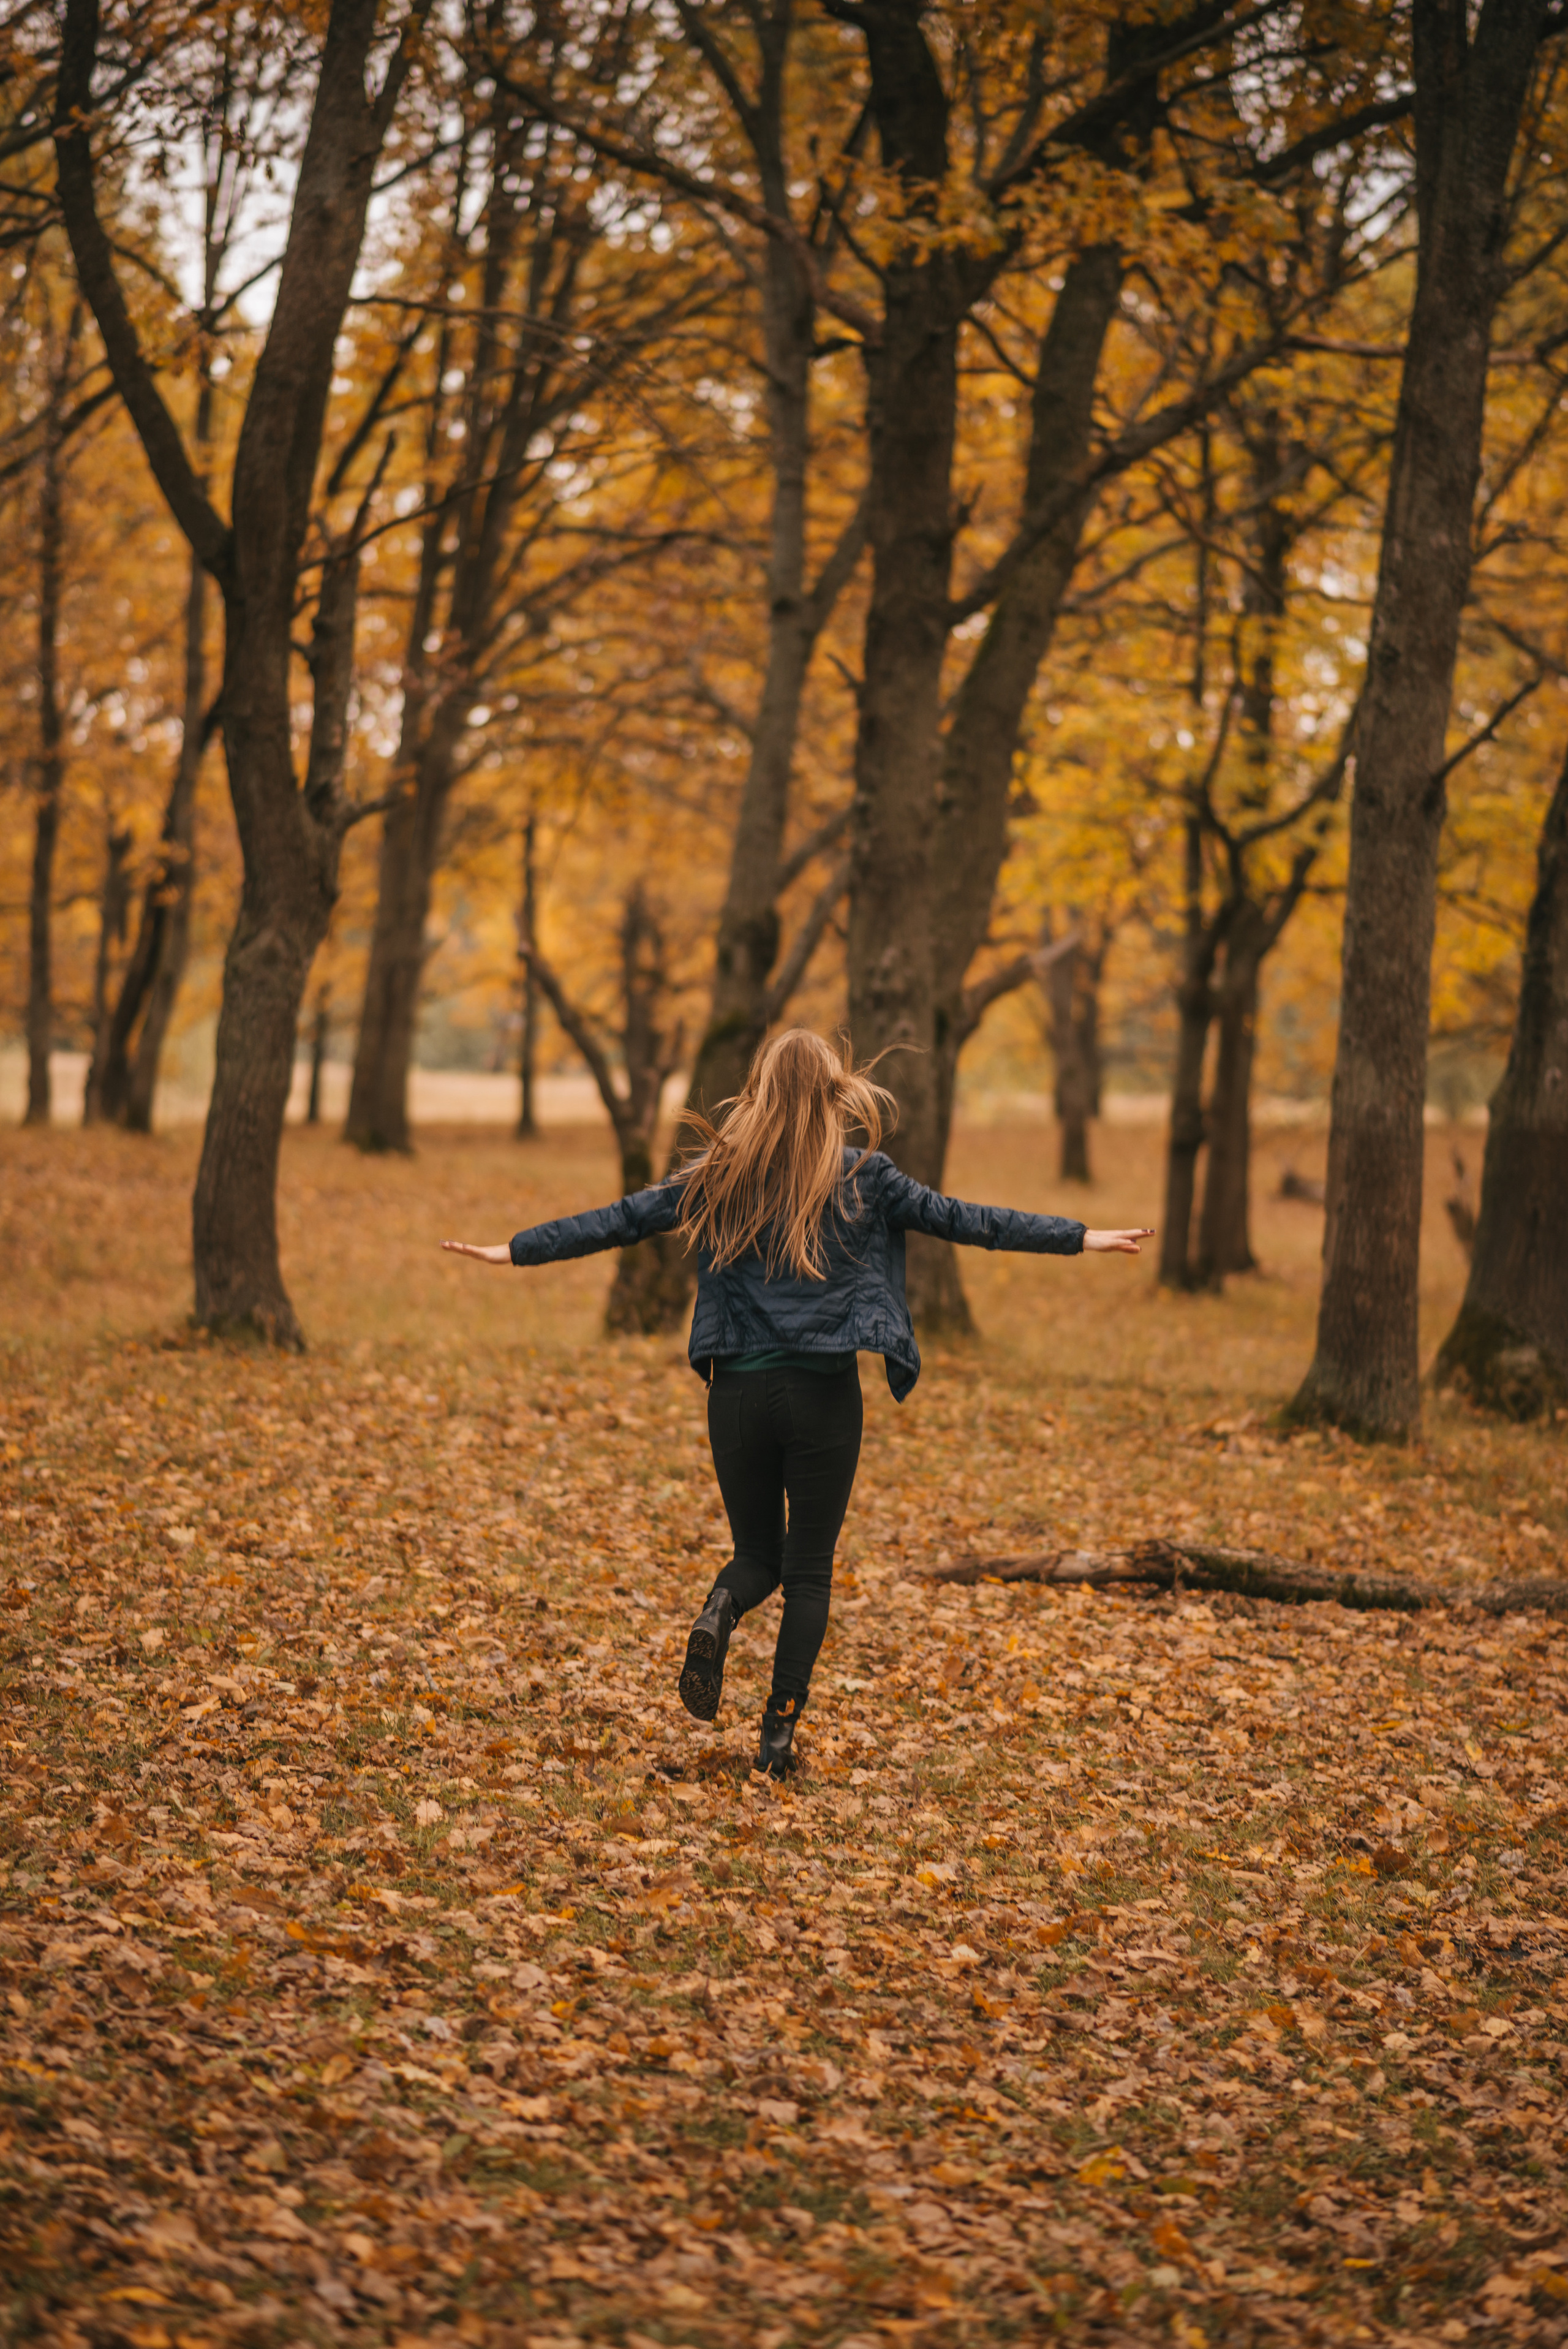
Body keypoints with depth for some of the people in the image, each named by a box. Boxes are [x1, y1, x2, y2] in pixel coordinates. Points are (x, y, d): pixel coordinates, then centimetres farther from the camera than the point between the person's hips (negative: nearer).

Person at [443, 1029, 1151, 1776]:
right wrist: (1082, 1238, 9)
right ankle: (779, 1735, 3)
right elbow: (958, 1218, 2)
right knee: (809, 1570, 9)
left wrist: (514, 1250, 14)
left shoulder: (716, 1179, 2)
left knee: (758, 1555, 17)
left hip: (737, 1392, 2)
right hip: (824, 1393, -2)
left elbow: (618, 1221, 4)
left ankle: (718, 1613, -16)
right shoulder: (861, 1177, -2)